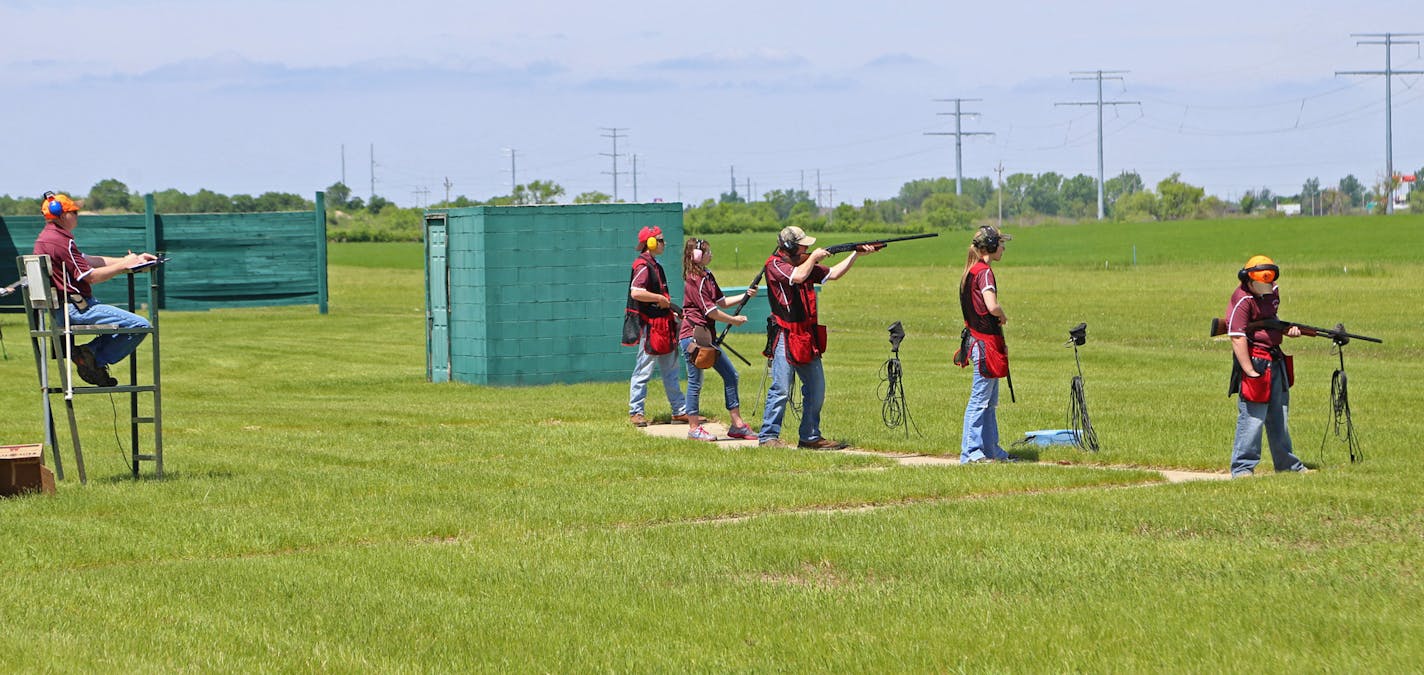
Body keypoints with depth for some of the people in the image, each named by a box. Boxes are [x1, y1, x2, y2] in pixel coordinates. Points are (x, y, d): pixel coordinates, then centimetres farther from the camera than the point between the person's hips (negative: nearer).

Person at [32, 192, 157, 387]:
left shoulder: (45, 237, 16)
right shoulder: (61, 241, -17)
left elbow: (87, 260, 16)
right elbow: (90, 276, -17)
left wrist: (129, 260, 10)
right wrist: (125, 265, -8)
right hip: (75, 308, -11)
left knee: (123, 319, 28)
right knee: (140, 325, -14)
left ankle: (90, 351, 10)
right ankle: (96, 359, -8)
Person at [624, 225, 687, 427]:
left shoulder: (654, 265, 16)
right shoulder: (643, 265, -15)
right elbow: (636, 293, -28)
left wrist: (669, 310, 14)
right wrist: (661, 299, -19)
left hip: (662, 324, 10)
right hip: (649, 325, -10)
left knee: (670, 369, 14)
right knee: (644, 370, -5)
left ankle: (679, 410, 20)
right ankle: (635, 412, 1)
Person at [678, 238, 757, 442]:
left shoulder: (707, 276, 14)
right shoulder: (694, 280, -14)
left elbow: (722, 302, 18)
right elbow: (711, 311, -16)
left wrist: (746, 295, 8)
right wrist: (734, 320, -4)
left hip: (707, 336, 10)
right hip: (693, 335, -10)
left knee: (730, 375, 8)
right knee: (696, 381, -2)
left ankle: (737, 425, 12)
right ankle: (694, 428, 6)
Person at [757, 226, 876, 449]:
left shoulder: (805, 263, 15)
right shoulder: (775, 265, -8)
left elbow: (833, 274, 18)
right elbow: (798, 276, -25)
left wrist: (856, 254, 9)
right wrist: (813, 257, -7)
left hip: (808, 337, 8)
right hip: (786, 336, -8)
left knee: (816, 389, 9)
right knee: (781, 389, -9)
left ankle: (810, 437, 16)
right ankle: (768, 436, -3)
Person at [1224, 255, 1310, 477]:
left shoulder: (1273, 292, 10)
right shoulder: (1242, 300, -17)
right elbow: (1237, 337, -24)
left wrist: (1288, 330, 5)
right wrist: (1250, 372, -27)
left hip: (1276, 361, 9)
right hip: (1254, 361, -9)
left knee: (1279, 417, 18)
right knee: (1252, 417, -10)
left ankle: (1288, 465, 28)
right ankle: (1242, 467, -3)